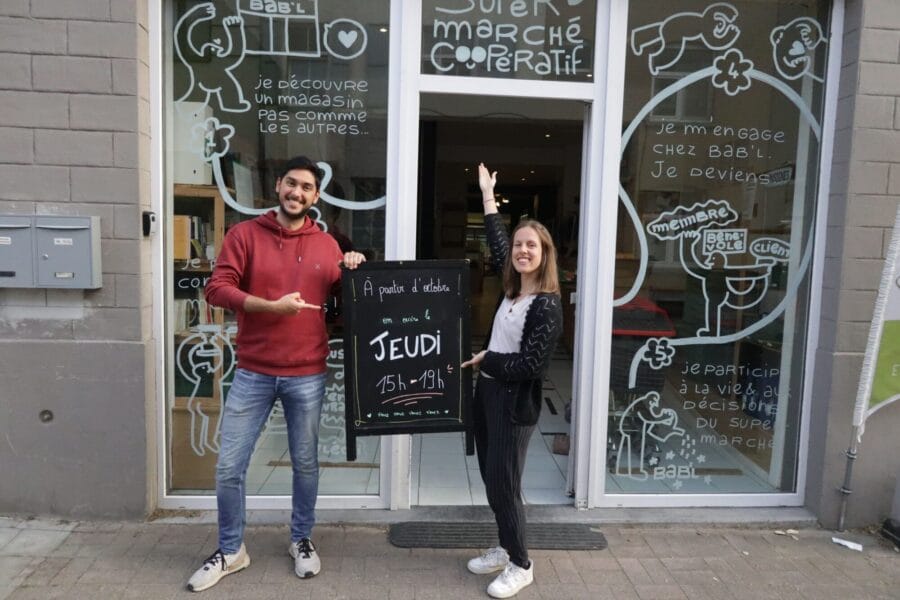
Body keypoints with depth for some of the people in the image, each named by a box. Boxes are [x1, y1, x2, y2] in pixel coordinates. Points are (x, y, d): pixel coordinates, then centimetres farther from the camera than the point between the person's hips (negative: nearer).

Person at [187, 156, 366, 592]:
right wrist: (270, 305, -20)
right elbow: (217, 289, -10)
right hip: (253, 373, -1)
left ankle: (301, 541, 36)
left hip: (307, 375, 1)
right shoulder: (245, 234, -1)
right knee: (228, 467, 6)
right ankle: (231, 551, 28)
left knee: (305, 464, 13)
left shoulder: (327, 245, 5)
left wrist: (353, 271, -5)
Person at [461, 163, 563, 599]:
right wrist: (488, 194, 23)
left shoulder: (548, 305, -17)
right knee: (491, 478, 15)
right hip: (488, 392, 8)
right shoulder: (512, 289, 4)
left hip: (515, 402, -8)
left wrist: (486, 358, -11)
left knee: (503, 483, 0)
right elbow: (497, 243, 19)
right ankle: (506, 549, 33)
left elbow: (532, 364, -22)